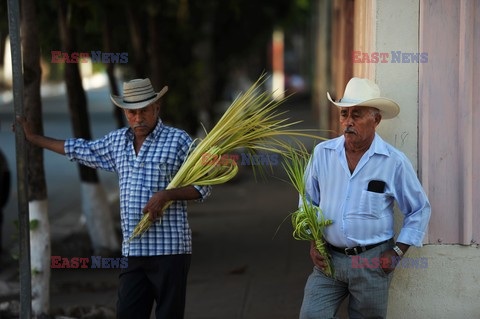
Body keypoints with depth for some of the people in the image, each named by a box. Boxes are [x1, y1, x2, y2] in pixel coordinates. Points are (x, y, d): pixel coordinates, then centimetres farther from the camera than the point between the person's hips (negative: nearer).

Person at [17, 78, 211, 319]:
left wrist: (167, 195, -18)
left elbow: (202, 186, -2)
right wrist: (33, 138, 34)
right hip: (133, 251, 5)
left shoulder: (178, 140, -2)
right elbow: (81, 150, 29)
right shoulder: (117, 141, 15)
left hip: (169, 248, -5)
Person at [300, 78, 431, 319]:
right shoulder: (323, 153, 1)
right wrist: (313, 241, 4)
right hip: (329, 258, 2)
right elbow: (309, 200, 14)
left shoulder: (395, 162, -6)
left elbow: (419, 210, 3)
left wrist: (397, 252, -2)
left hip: (372, 261, -2)